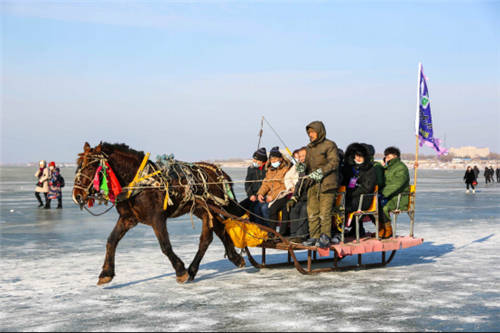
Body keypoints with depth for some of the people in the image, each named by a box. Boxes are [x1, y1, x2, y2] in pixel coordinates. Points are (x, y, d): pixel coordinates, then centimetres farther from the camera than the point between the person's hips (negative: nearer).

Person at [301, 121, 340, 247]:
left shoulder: (329, 145, -4)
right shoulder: (310, 147, 19)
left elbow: (334, 162, -12)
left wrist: (321, 171, -20)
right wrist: (303, 167, 1)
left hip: (326, 184, -7)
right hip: (313, 184, 7)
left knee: (325, 212, -6)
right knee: (312, 211, 6)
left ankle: (325, 237, 1)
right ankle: (314, 236, 13)